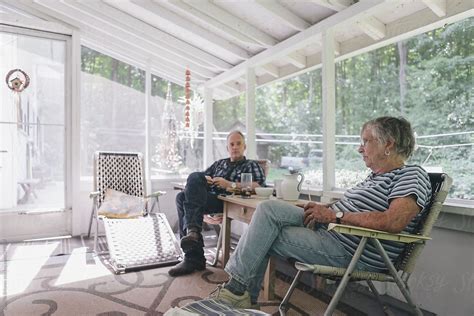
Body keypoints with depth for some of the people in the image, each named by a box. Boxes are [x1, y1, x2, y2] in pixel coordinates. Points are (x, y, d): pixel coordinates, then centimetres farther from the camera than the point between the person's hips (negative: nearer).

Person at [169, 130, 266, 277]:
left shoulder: (251, 165, 17)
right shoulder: (220, 163, 34)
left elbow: (259, 186, -3)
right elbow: (202, 176, 28)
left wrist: (231, 185, -11)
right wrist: (205, 180, 2)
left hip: (226, 202, -6)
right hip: (207, 198, 6)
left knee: (194, 177, -26)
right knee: (182, 197, -28)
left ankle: (192, 230, -33)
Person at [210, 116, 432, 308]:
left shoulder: (412, 175, -12)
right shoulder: (376, 175, 18)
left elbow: (394, 222, -28)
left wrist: (335, 216, -22)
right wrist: (325, 208, 2)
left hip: (350, 253, -9)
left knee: (265, 238, -11)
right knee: (269, 208, -5)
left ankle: (239, 289, 9)